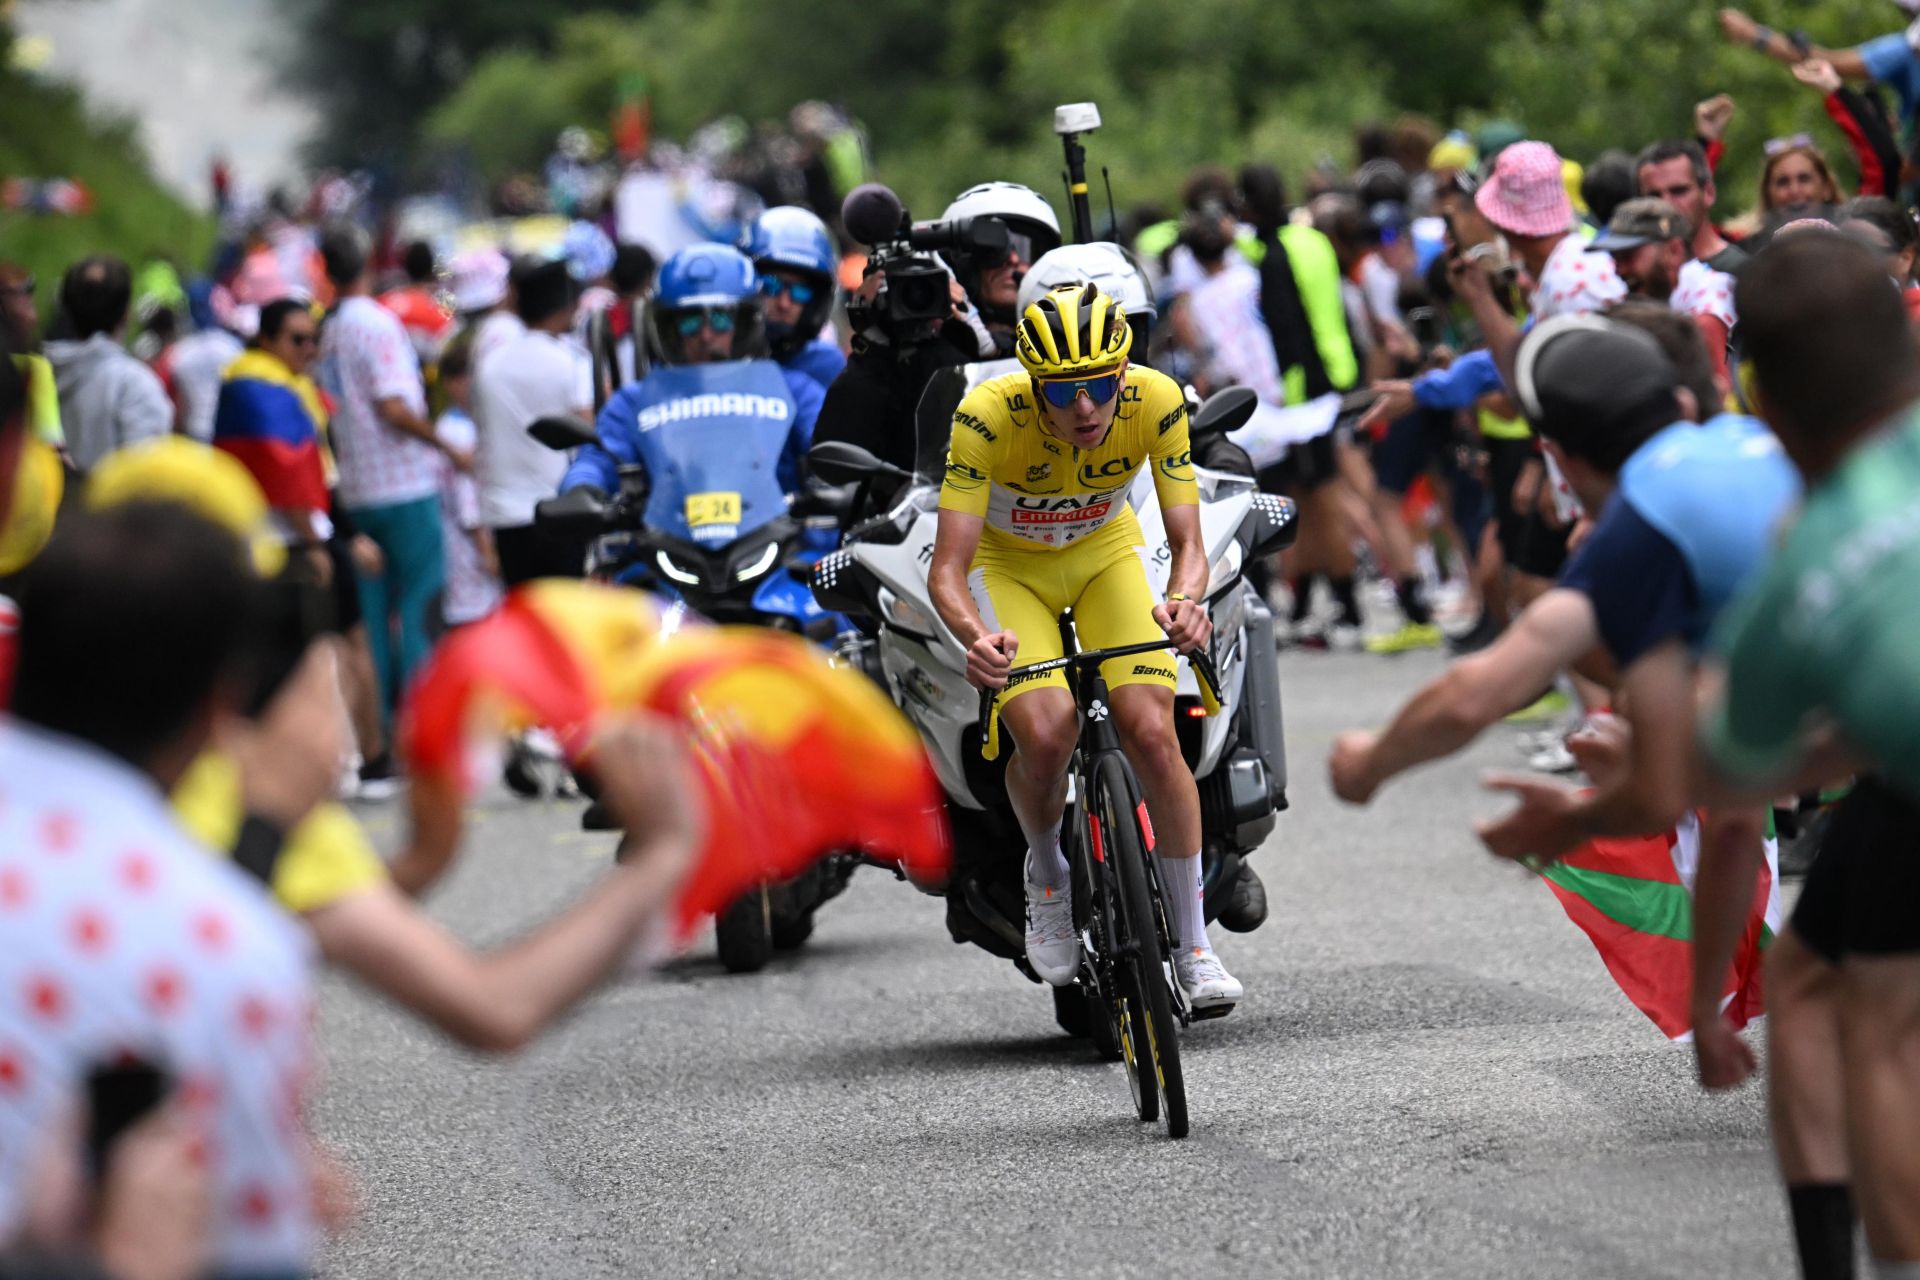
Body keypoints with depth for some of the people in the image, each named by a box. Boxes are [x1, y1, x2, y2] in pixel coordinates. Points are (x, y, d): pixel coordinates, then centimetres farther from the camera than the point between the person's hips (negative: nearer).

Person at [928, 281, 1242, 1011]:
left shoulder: (1157, 403, -27)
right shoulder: (987, 416, -33)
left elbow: (1188, 545, -24)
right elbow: (947, 569, -33)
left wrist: (1183, 603, -47)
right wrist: (977, 637, -54)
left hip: (1105, 554, 2)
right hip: (1008, 564, -2)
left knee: (1152, 731, -20)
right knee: (1046, 732, -27)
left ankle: (1193, 947, -5)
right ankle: (1047, 877, 5)